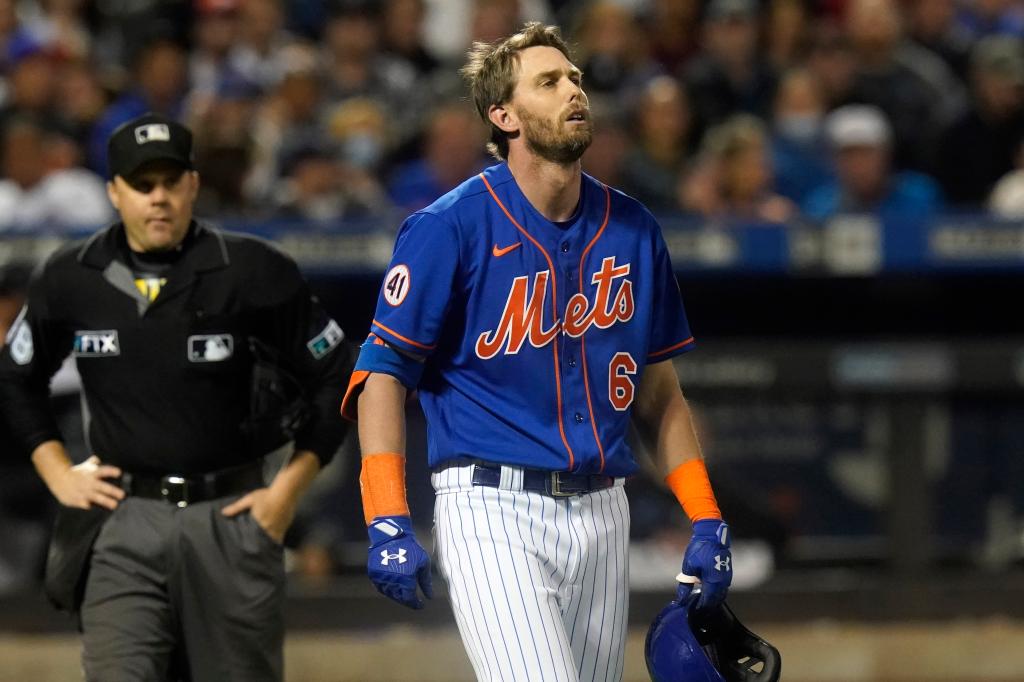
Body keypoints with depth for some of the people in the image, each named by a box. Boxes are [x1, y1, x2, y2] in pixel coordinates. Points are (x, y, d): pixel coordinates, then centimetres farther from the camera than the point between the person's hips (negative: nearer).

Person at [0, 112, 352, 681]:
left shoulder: (253, 274, -4)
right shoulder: (71, 281, 4)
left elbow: (334, 378, 4)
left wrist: (288, 490, 0)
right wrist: (58, 474, 10)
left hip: (230, 513, -1)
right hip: (125, 517, 1)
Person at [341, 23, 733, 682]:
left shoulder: (633, 230, 10)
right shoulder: (450, 227, -6)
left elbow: (659, 393, 17)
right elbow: (381, 373, -8)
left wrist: (706, 520, 9)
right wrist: (389, 524, -18)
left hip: (601, 515, 6)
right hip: (492, 510, -6)